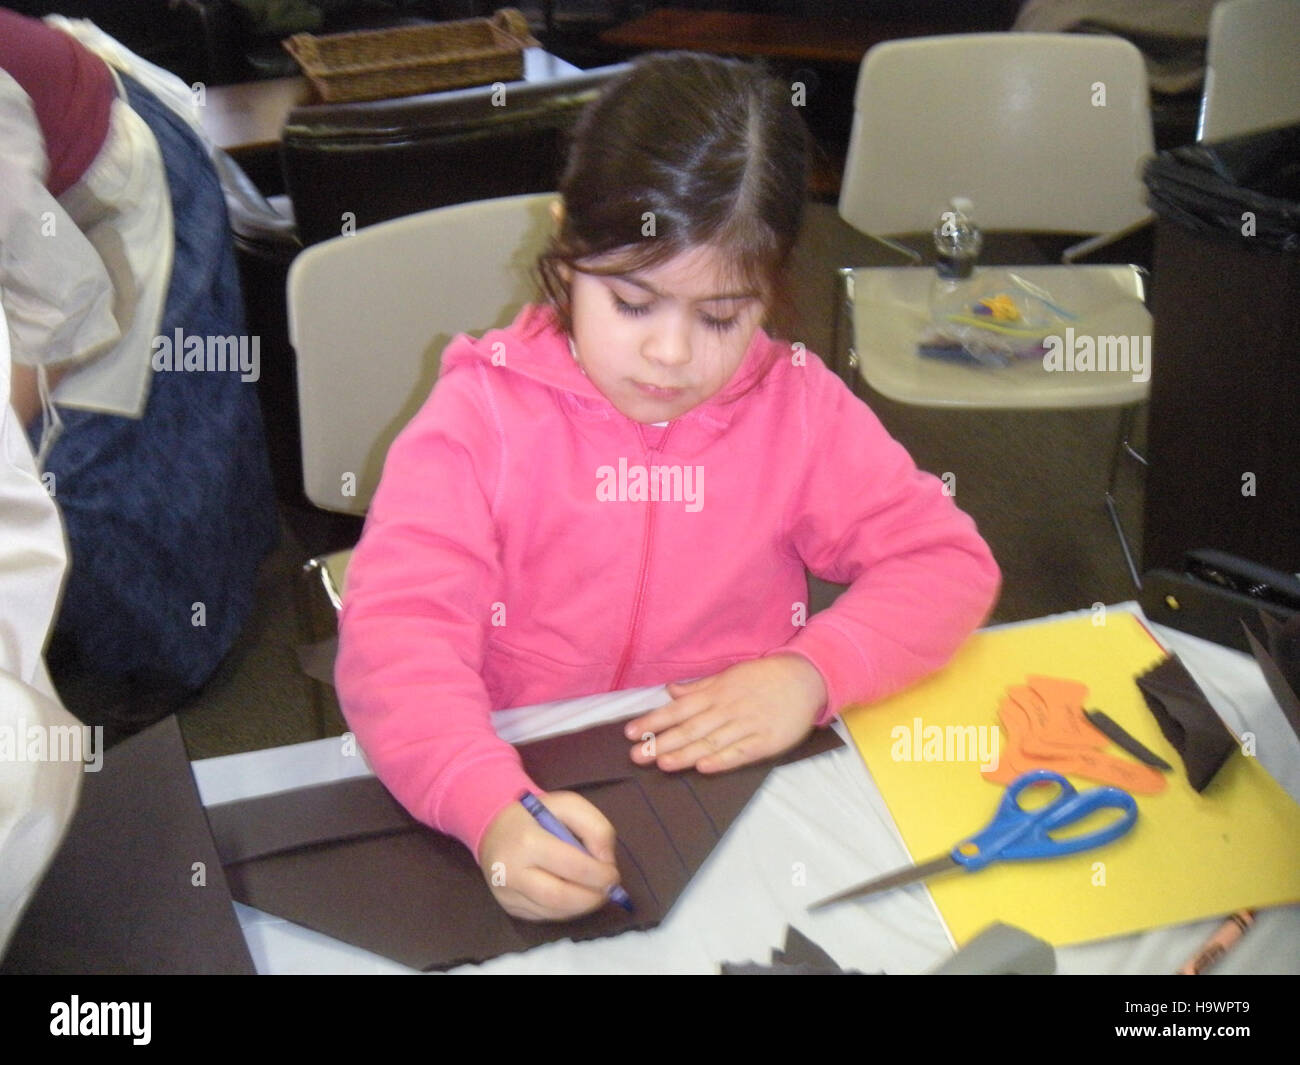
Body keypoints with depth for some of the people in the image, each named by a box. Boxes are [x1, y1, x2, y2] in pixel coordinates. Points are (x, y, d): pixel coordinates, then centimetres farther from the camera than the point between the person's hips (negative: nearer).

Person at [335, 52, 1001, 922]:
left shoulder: (796, 408, 2)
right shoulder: (483, 415, -8)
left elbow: (946, 558, 3)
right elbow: (396, 633, -18)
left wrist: (815, 671, -17)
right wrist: (493, 810, -36)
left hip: (745, 781, 0)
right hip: (535, 791, 1)